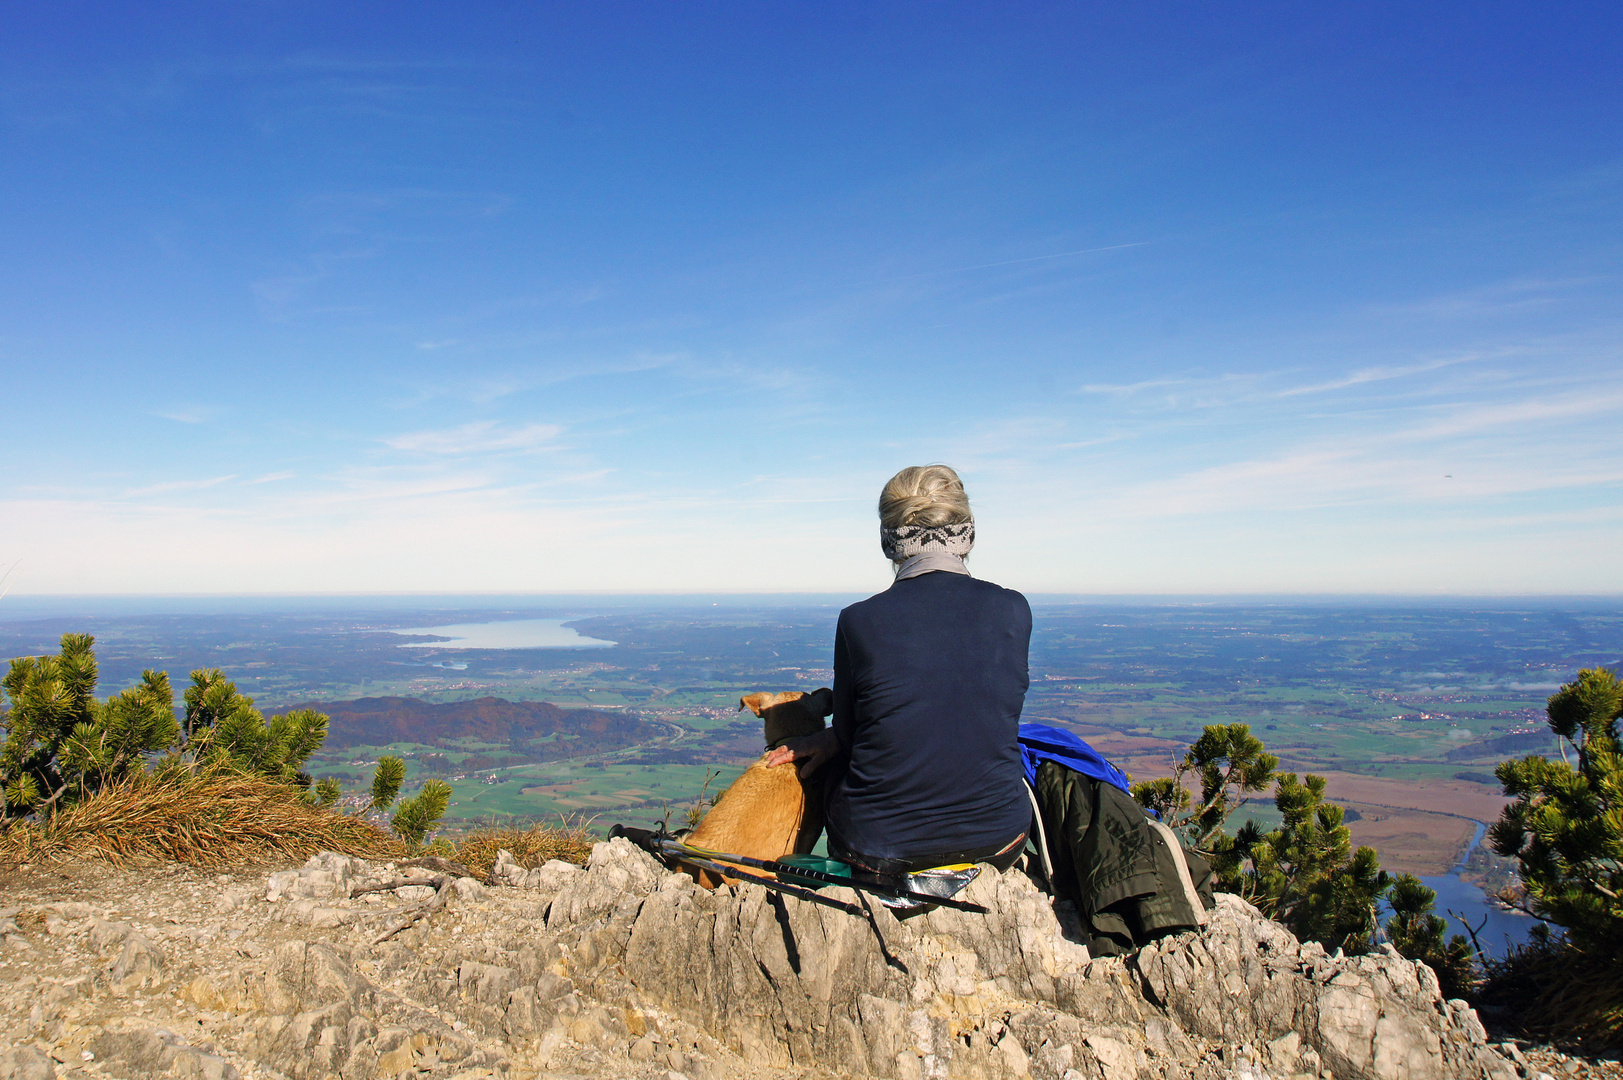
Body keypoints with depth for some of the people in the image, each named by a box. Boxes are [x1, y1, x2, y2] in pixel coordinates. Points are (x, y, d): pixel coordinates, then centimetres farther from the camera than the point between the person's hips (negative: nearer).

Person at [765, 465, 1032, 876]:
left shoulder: (859, 620, -13)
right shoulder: (1013, 611, -6)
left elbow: (849, 735, -1)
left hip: (879, 850, -1)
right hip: (998, 845, 2)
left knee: (831, 764, 31)